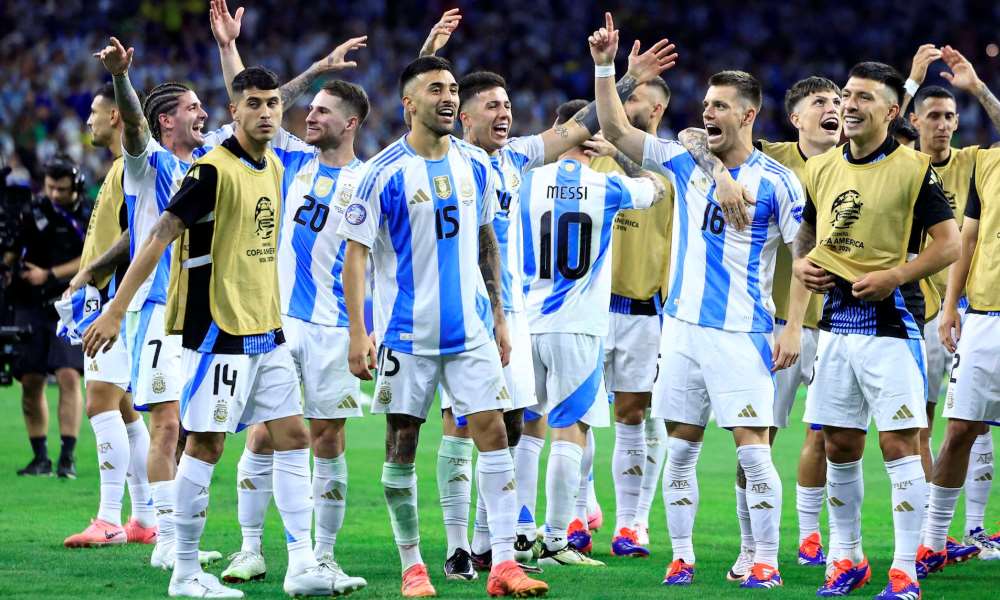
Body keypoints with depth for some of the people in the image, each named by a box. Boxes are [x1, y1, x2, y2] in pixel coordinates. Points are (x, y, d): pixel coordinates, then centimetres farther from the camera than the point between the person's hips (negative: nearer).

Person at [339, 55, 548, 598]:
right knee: (402, 446, 3)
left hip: (471, 330, 4)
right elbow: (355, 254, -9)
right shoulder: (384, 172, -9)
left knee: (493, 433, -6)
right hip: (406, 332, -4)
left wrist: (499, 318, 15)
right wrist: (358, 334, -15)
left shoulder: (475, 165, 6)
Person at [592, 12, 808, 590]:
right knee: (681, 448, 7)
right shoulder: (685, 162, 7)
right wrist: (605, 66, -5)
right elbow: (617, 129, 6)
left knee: (752, 449, -7)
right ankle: (682, 556, 14)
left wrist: (794, 327, -10)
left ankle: (767, 561, 0)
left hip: (742, 335, -5)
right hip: (683, 326, 5)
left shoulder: (777, 183, -5)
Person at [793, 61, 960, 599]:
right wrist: (802, 263, 4)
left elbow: (949, 243, -8)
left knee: (899, 442, -7)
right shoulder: (822, 170, 11)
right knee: (839, 444, 9)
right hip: (835, 321, 6)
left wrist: (894, 276, -17)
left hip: (890, 322, -6)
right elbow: (808, 229, 25)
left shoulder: (912, 169, -7)